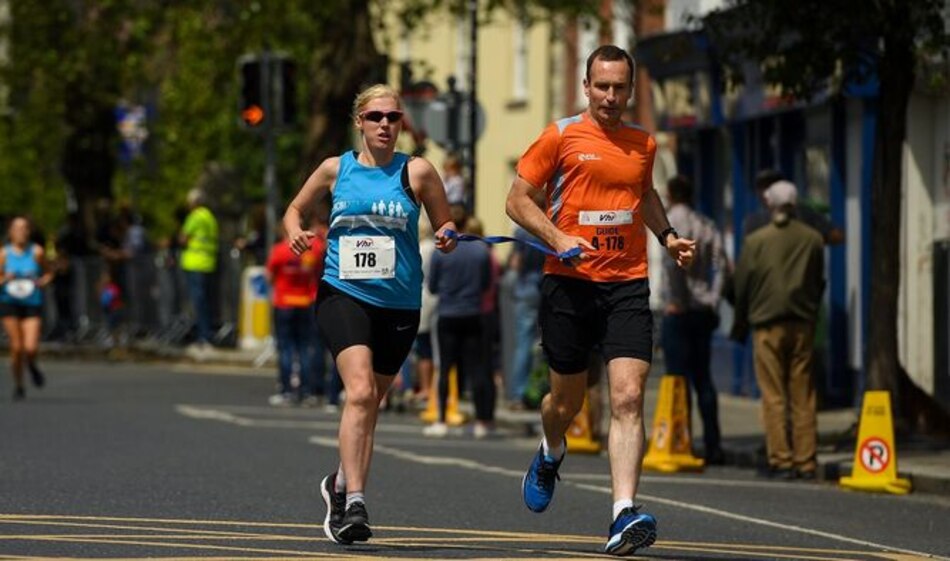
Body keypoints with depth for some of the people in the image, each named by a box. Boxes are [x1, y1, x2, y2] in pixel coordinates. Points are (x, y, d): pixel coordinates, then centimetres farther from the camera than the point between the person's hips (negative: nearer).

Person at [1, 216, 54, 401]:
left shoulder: (37, 252, -2)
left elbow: (48, 273, 10)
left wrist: (42, 281, -10)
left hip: (33, 304, 0)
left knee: (31, 348, -13)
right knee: (16, 347, -3)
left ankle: (32, 365, 25)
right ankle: (18, 384, 18)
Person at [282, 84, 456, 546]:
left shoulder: (417, 172, 2)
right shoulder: (335, 169, 5)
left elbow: (444, 225, 8)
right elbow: (295, 210, 19)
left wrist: (447, 238, -15)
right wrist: (295, 233, -3)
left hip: (399, 304, 2)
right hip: (342, 294, -2)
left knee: (369, 404, 12)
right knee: (359, 391, -22)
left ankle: (341, 484, 37)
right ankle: (354, 502, -25)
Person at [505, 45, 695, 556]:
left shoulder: (644, 144, 11)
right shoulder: (561, 136, -1)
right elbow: (519, 199, 0)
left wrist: (668, 236, 15)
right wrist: (558, 239, -14)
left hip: (627, 284, 2)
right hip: (569, 283, -2)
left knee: (628, 398, -14)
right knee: (568, 397, 11)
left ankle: (624, 517, -21)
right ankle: (550, 454, 48)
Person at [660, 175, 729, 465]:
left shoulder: (672, 221, -6)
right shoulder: (707, 225, 13)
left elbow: (675, 257, -23)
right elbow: (722, 266, 4)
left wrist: (676, 299, -17)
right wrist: (712, 300, 4)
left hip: (679, 311, -6)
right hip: (703, 311, 6)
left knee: (678, 378, -3)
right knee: (702, 378, 11)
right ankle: (713, 447, 9)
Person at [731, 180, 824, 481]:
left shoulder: (756, 240, -4)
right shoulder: (813, 239, 3)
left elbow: (742, 286, 0)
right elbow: (820, 283, 11)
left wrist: (740, 326, 11)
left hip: (768, 323, -2)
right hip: (803, 324, 3)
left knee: (774, 396, 1)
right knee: (803, 397, 6)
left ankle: (780, 459, -4)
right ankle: (805, 462, 4)